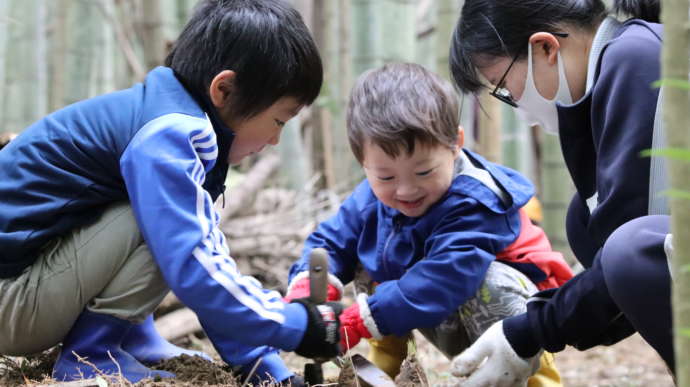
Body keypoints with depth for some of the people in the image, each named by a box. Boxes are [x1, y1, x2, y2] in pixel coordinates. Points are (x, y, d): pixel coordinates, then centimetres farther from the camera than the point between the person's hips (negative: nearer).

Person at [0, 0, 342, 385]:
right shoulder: (166, 135, -20)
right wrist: (299, 326, -16)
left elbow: (210, 256, 12)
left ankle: (130, 343, 12)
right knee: (168, 220, -20)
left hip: (32, 264, 10)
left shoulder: (170, 120, 10)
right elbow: (194, 268, -29)